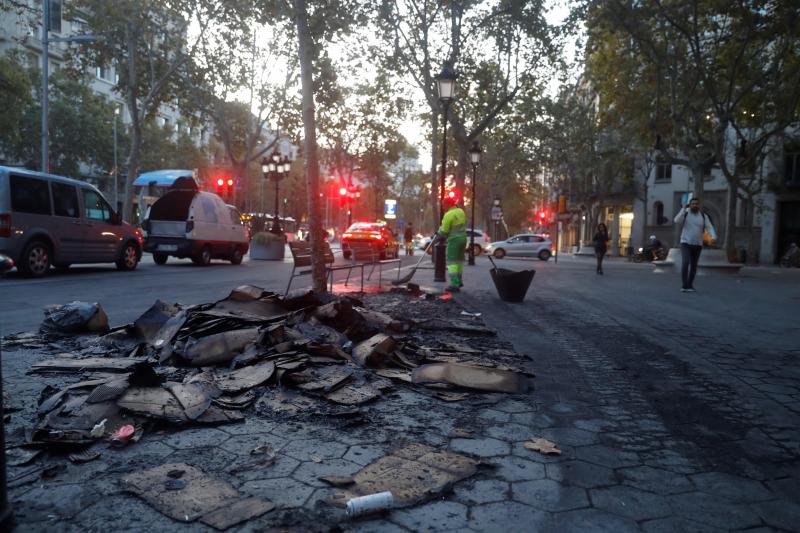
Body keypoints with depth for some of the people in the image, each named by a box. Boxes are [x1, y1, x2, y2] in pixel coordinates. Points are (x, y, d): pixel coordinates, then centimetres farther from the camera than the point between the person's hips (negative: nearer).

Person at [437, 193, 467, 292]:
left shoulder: (448, 215, -18)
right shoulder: (461, 211, 6)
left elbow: (444, 231, -13)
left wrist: (438, 234, 9)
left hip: (454, 239, -8)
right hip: (463, 237, 8)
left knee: (452, 261, -6)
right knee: (460, 260, 19)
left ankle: (454, 285, -13)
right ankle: (459, 281, 32)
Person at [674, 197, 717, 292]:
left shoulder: (703, 216, 2)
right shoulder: (685, 213, -3)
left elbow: (709, 228, -9)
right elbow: (677, 221, -24)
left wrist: (713, 237, -29)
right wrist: (683, 208, -19)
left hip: (697, 245, 3)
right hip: (686, 243, -3)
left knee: (693, 266, 8)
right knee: (685, 263, -19)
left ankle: (689, 285, 20)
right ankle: (684, 285, -15)